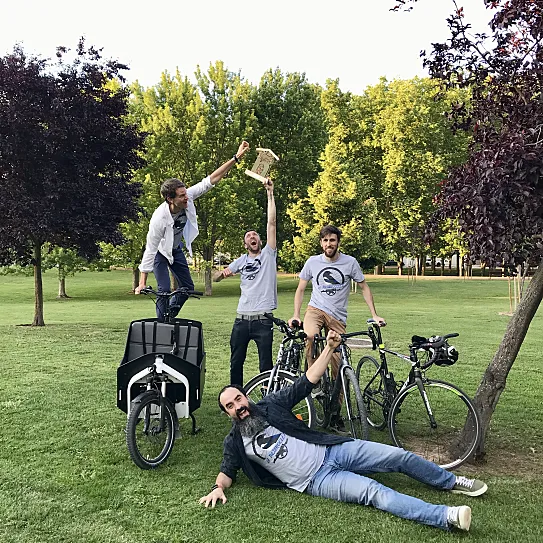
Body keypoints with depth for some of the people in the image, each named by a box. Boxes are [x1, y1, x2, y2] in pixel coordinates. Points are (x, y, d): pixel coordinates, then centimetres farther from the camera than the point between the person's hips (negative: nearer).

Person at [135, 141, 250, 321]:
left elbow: (210, 180, -27)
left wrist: (236, 157, -33)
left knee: (187, 287, 8)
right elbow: (150, 251, -32)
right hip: (160, 251, -6)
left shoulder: (187, 198, -27)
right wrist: (142, 283, -29)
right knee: (164, 290, -16)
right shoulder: (159, 218, -39)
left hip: (177, 249, 6)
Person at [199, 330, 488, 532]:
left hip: (332, 450, 3)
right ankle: (446, 517, -33)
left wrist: (329, 348, -4)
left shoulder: (270, 405, 5)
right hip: (316, 480, -3)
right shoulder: (235, 442, 4)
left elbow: (306, 383, 3)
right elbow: (227, 471, 9)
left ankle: (452, 482, 19)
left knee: (400, 456, -3)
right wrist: (218, 488, -15)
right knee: (373, 492, -25)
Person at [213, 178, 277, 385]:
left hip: (263, 319, -3)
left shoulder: (268, 254, 4)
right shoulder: (241, 261, 12)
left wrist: (270, 194, -6)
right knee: (236, 362, 12)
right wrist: (223, 272, -14)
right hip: (242, 319, 4)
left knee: (266, 365, 1)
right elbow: (215, 278, 10)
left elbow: (271, 223, -3)